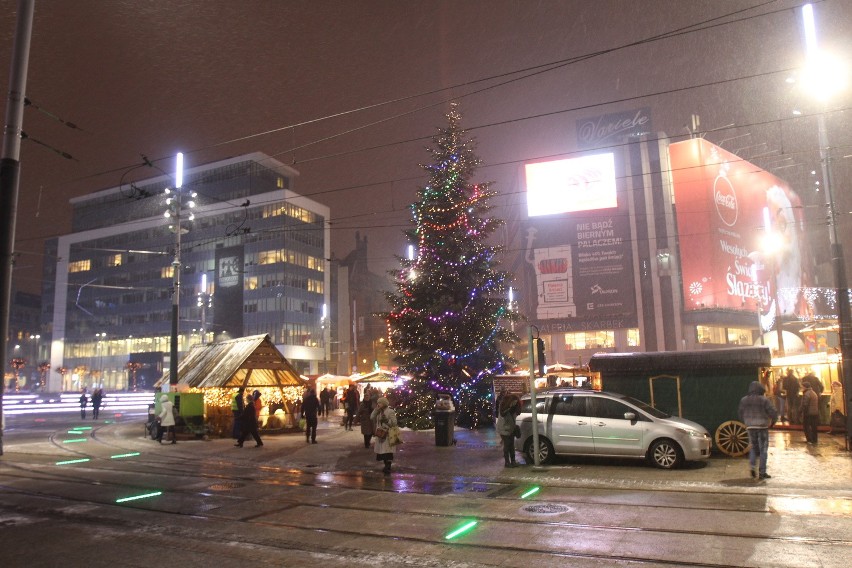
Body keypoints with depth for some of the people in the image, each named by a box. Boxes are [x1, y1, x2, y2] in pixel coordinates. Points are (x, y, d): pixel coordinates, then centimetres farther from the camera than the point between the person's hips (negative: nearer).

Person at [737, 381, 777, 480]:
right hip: (762, 427, -3)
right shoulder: (764, 400, -9)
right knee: (763, 449, 5)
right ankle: (762, 472, 5)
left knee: (753, 447, 18)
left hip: (750, 427, 3)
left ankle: (752, 466, 0)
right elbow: (773, 412, -9)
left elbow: (741, 414, 10)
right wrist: (773, 422, 9)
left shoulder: (744, 400, 3)